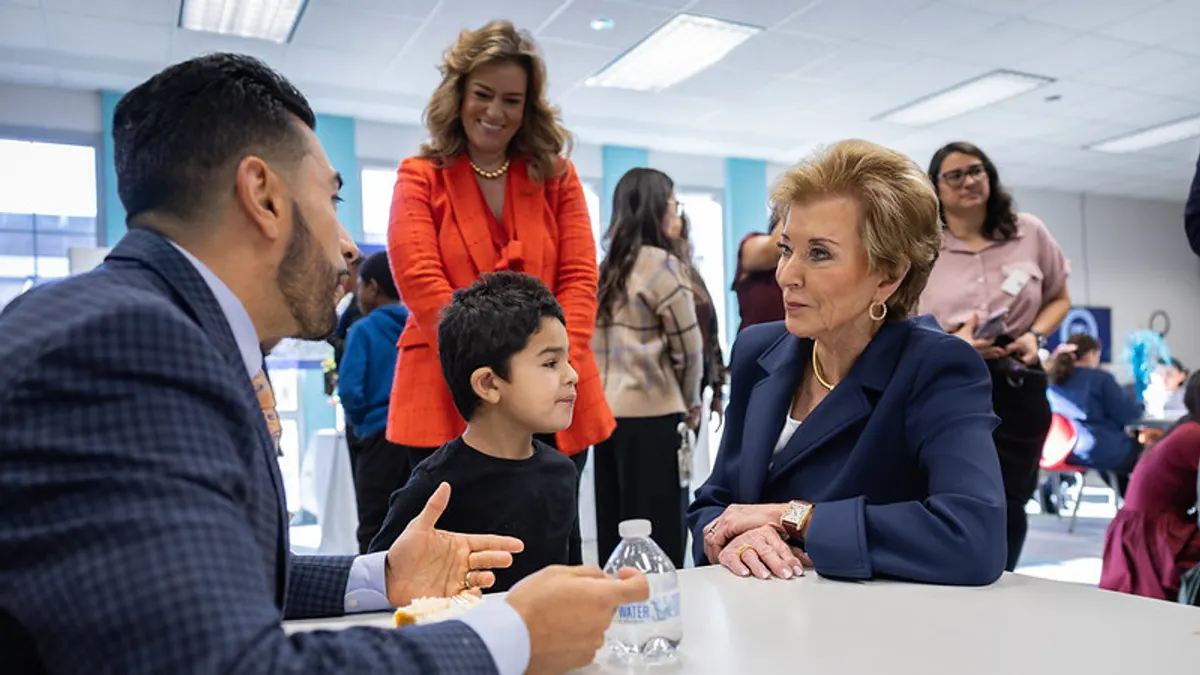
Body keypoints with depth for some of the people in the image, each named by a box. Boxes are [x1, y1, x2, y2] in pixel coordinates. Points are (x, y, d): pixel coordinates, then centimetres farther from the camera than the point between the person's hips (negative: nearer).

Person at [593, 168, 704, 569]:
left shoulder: (606, 268, 10)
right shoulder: (663, 264, -9)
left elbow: (600, 344, 9)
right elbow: (687, 346, -6)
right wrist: (690, 402, 10)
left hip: (606, 410, 7)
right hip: (651, 414, -7)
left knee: (615, 533, 13)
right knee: (659, 540, 1)